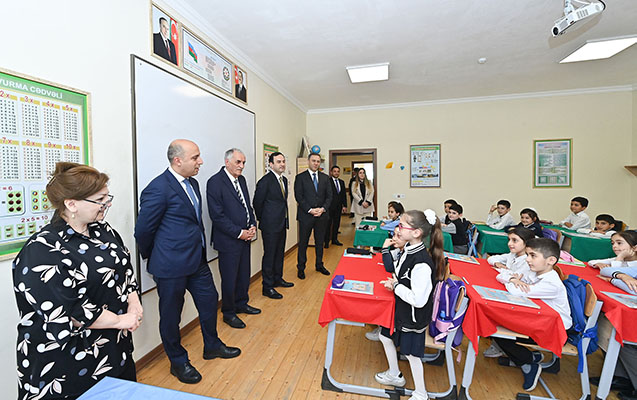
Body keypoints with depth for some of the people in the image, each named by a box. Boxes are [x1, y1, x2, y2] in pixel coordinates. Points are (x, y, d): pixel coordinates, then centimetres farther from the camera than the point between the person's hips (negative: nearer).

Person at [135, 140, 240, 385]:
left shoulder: (192, 183, 7)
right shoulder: (158, 189, -19)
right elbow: (143, 230, -12)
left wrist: (199, 248, 18)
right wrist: (153, 258, 2)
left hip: (197, 260, 8)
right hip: (171, 266, -8)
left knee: (209, 300, 19)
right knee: (171, 315, 13)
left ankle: (212, 346, 43)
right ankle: (178, 362, 36)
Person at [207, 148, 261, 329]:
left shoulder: (241, 179, 9)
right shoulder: (215, 182, -14)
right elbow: (217, 215, -18)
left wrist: (253, 226, 0)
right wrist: (239, 233, -17)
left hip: (245, 236, 7)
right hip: (228, 240, -7)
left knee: (244, 275, 18)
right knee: (229, 279, 7)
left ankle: (241, 304, 39)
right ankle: (228, 313, 28)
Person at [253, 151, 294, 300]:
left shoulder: (284, 180, 10)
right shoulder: (265, 181, -15)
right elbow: (257, 203, -10)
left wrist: (285, 220, 13)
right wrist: (263, 219, -1)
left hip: (282, 223, 8)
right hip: (270, 226, -8)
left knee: (279, 253, 18)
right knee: (269, 254, 1)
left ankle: (278, 279, 35)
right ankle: (267, 287, 14)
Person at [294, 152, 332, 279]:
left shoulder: (325, 178, 10)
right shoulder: (300, 177, -1)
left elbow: (329, 196, 6)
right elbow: (298, 196, -7)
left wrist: (323, 208, -9)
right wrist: (310, 210, -15)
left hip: (322, 215, 4)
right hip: (305, 216, -3)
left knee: (320, 242, 14)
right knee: (303, 242, 6)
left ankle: (319, 265, 30)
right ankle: (301, 268, 19)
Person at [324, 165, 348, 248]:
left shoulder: (342, 182, 13)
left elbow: (344, 195, 13)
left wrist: (345, 205, 7)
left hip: (338, 207, 6)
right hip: (330, 207, -6)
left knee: (336, 224, 12)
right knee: (328, 224, 1)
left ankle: (334, 239, 25)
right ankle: (326, 241, 10)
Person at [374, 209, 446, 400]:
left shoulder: (422, 264, -35)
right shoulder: (408, 249, -7)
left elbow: (419, 300, -31)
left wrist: (396, 286, -23)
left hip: (413, 317, -9)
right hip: (400, 309, 9)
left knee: (411, 354, 14)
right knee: (386, 337, 25)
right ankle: (395, 375, 52)